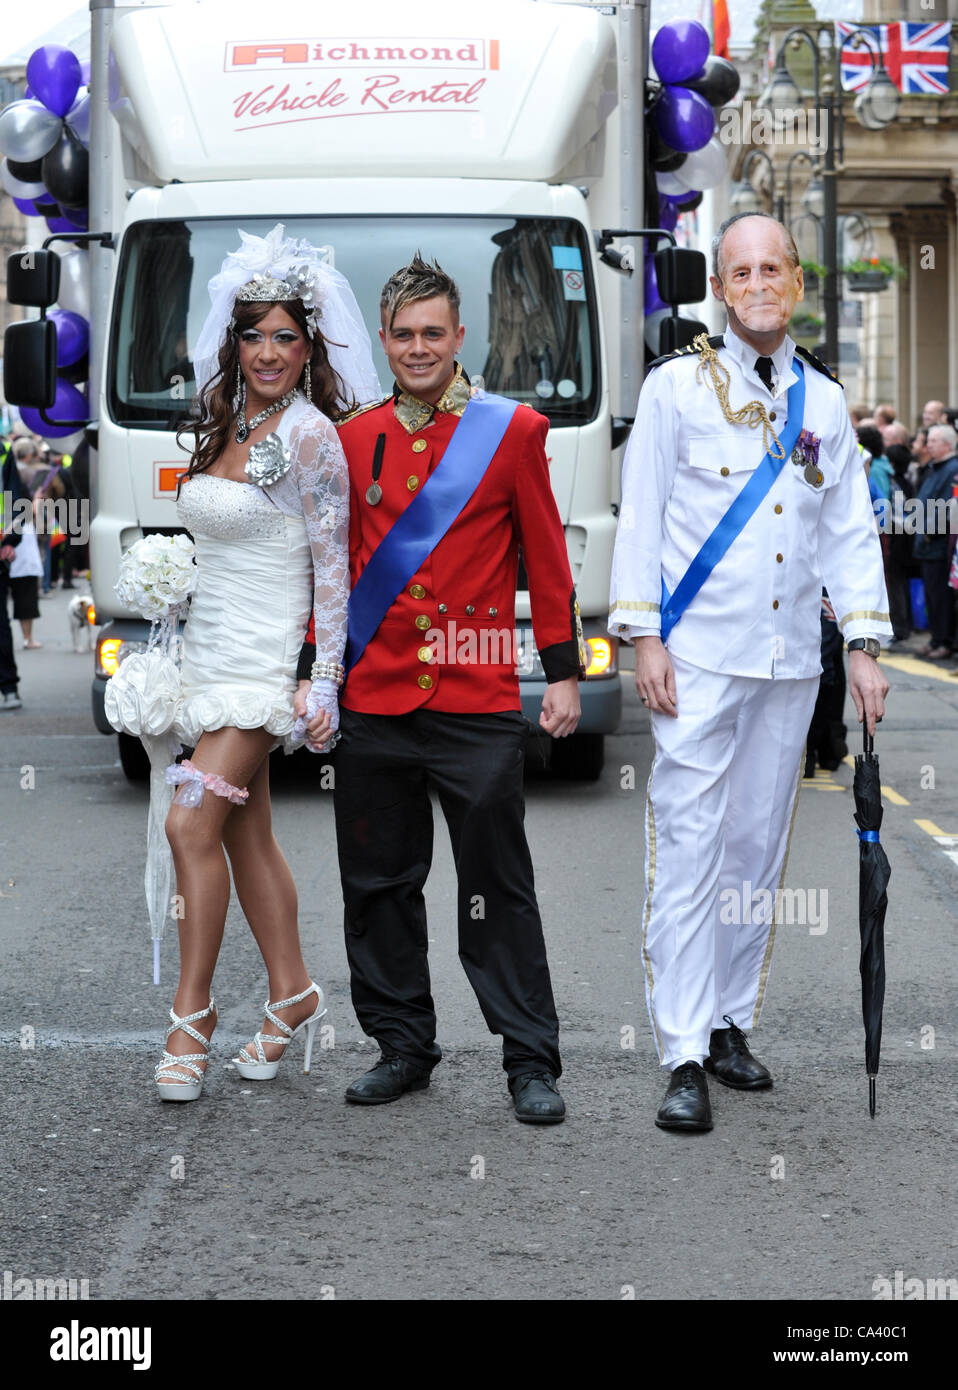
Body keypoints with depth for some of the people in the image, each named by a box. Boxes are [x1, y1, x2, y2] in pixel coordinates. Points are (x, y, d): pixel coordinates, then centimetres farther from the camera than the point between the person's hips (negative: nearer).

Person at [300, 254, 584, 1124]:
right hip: (373, 703, 3)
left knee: (498, 887, 0)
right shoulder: (352, 441, 9)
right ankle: (403, 1046, 20)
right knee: (380, 886, 8)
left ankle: (532, 1062, 6)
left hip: (478, 702, -3)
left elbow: (546, 559, 4)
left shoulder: (512, 431, 2)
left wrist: (564, 673, 1)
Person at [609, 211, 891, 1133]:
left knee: (759, 845, 7)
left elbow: (850, 531, 13)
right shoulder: (677, 387, 1)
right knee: (688, 845, -8)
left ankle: (730, 1024, 18)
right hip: (698, 657, -4)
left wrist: (863, 644, 6)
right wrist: (643, 637, -7)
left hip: (790, 661, 4)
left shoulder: (823, 402, 12)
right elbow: (640, 516, 0)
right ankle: (684, 1059, -8)